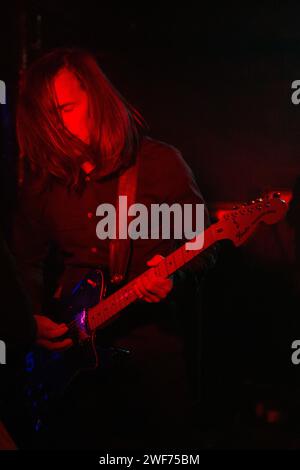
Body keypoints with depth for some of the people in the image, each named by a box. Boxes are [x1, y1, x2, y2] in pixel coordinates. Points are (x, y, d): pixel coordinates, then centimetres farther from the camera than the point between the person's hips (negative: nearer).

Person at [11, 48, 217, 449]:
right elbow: (26, 261, 12)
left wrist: (175, 273, -24)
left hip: (150, 343, -3)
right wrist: (37, 317, -1)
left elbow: (205, 245, -4)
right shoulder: (42, 179, 3)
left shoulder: (160, 163, -8)